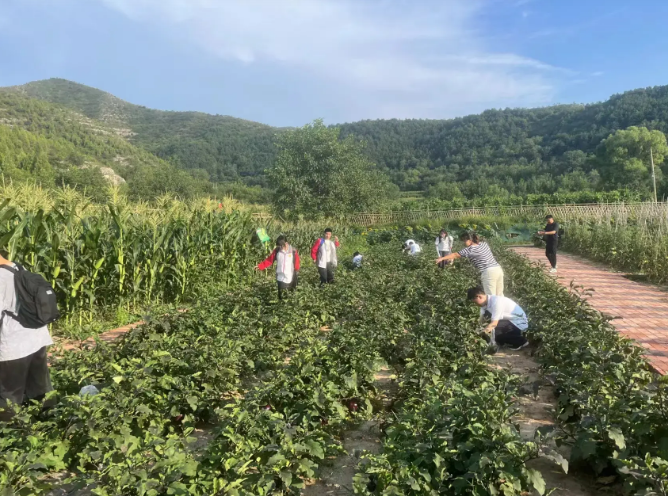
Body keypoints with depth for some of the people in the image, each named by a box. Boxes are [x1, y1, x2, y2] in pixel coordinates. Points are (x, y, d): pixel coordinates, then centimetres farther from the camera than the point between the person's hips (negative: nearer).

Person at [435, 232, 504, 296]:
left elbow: (455, 255, 0)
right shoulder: (484, 244, 15)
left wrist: (442, 258, 7)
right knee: (499, 295, 13)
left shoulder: (471, 249, -6)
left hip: (488, 272, -8)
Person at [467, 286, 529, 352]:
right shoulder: (485, 302, -1)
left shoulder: (496, 301, -27)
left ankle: (520, 341, -6)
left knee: (491, 329, -25)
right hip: (511, 321, 9)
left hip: (519, 323, -9)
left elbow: (494, 324, -28)